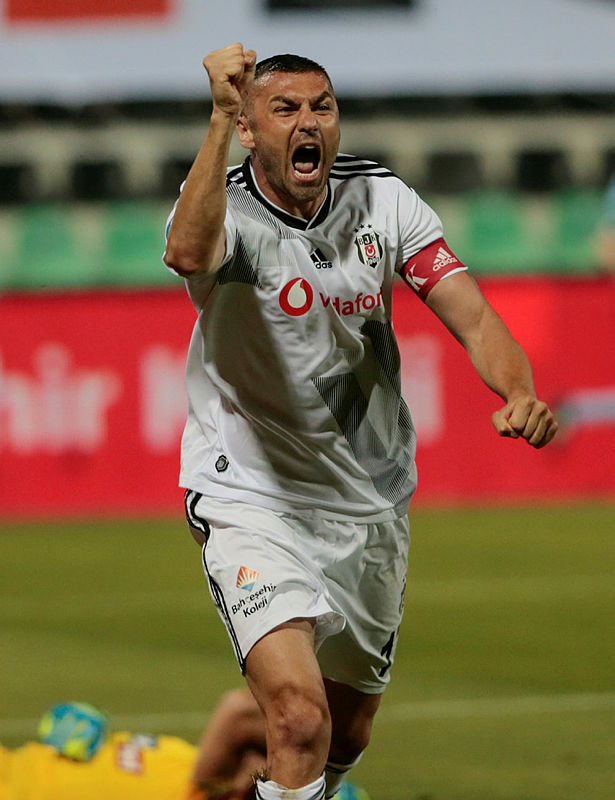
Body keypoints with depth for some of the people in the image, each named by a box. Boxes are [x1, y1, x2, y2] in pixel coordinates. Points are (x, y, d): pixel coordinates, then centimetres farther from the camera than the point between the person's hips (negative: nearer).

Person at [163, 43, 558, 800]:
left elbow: (471, 315, -9)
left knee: (347, 732, 18)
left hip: (369, 503, 5)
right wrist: (221, 118, -47)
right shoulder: (224, 209, -15)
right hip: (251, 502, -5)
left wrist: (520, 393, -29)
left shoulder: (384, 202, -2)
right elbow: (188, 253, -41)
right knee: (300, 716, -26)